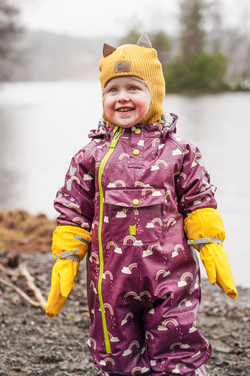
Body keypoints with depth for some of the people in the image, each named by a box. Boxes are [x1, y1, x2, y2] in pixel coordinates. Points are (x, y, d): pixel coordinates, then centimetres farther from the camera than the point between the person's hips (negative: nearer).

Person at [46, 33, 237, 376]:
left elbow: (199, 204, 6)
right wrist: (65, 262, 3)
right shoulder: (92, 155, 3)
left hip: (171, 278, -1)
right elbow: (73, 211, 7)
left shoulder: (178, 151, 2)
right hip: (111, 280, 1)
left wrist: (212, 249, -1)